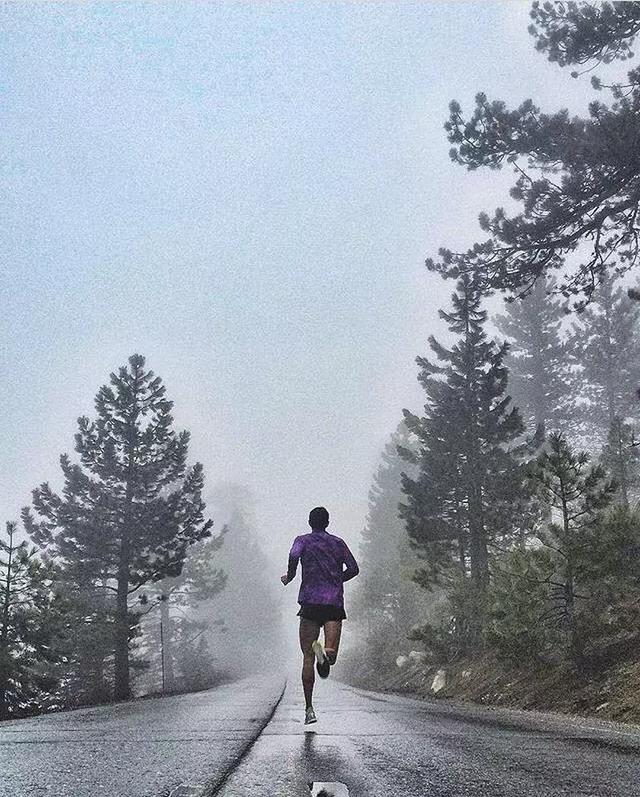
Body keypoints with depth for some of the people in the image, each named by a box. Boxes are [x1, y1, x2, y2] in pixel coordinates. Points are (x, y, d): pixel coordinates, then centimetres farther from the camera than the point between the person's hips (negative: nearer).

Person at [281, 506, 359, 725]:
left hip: (310, 602, -1)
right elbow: (353, 569, 9)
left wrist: (289, 576, 1)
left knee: (307, 657, 6)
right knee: (331, 654, -3)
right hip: (335, 603, 1)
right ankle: (325, 653, -41)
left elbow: (294, 555, -15)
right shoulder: (338, 543, 16)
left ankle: (309, 709, 2)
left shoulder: (303, 540, 7)